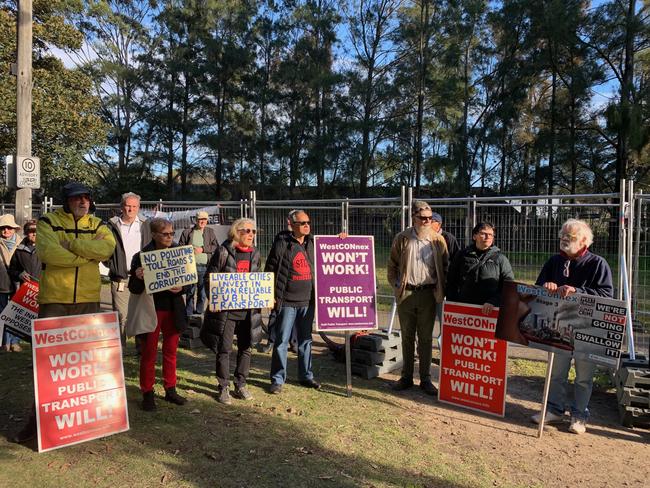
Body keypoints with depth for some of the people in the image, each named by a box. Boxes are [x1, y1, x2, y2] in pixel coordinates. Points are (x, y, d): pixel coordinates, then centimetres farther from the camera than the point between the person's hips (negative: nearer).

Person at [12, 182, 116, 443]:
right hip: (54, 298, -3)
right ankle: (38, 418, 18)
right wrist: (89, 254, -15)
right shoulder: (48, 221, -2)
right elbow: (48, 252, -20)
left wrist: (70, 245, -18)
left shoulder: (97, 225, 7)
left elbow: (107, 248, -14)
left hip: (87, 299, 3)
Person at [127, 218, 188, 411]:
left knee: (171, 352, 13)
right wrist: (138, 278, -29)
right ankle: (147, 393, 20)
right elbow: (134, 289, -8)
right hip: (150, 311, -3)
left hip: (173, 310, 3)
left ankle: (170, 390, 27)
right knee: (149, 353, 7)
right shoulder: (142, 256, -9)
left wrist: (181, 288, -16)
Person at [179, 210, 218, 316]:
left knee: (203, 290, 9)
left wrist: (203, 249, -8)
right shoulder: (187, 232, 7)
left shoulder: (210, 232, 10)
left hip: (205, 266, 2)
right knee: (190, 290, 1)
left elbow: (216, 246, 2)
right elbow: (181, 246, 9)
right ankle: (189, 313, 9)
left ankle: (200, 311, 21)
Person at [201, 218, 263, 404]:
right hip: (226, 308, -5)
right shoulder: (223, 251, -6)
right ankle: (223, 387, 16)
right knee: (224, 349, 2)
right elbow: (209, 278, -4)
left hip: (249, 309, 5)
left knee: (246, 348, 10)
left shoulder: (255, 254, 9)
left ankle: (240, 385, 25)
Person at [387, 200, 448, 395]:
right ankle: (406, 377, 22)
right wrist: (396, 284, -1)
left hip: (428, 293, 0)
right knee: (407, 337, 10)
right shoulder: (402, 239, 0)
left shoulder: (438, 240, 1)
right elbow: (392, 265, 8)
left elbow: (445, 266, 8)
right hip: (406, 293, 0)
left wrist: (441, 288, 1)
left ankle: (426, 379, 18)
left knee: (426, 338, 7)